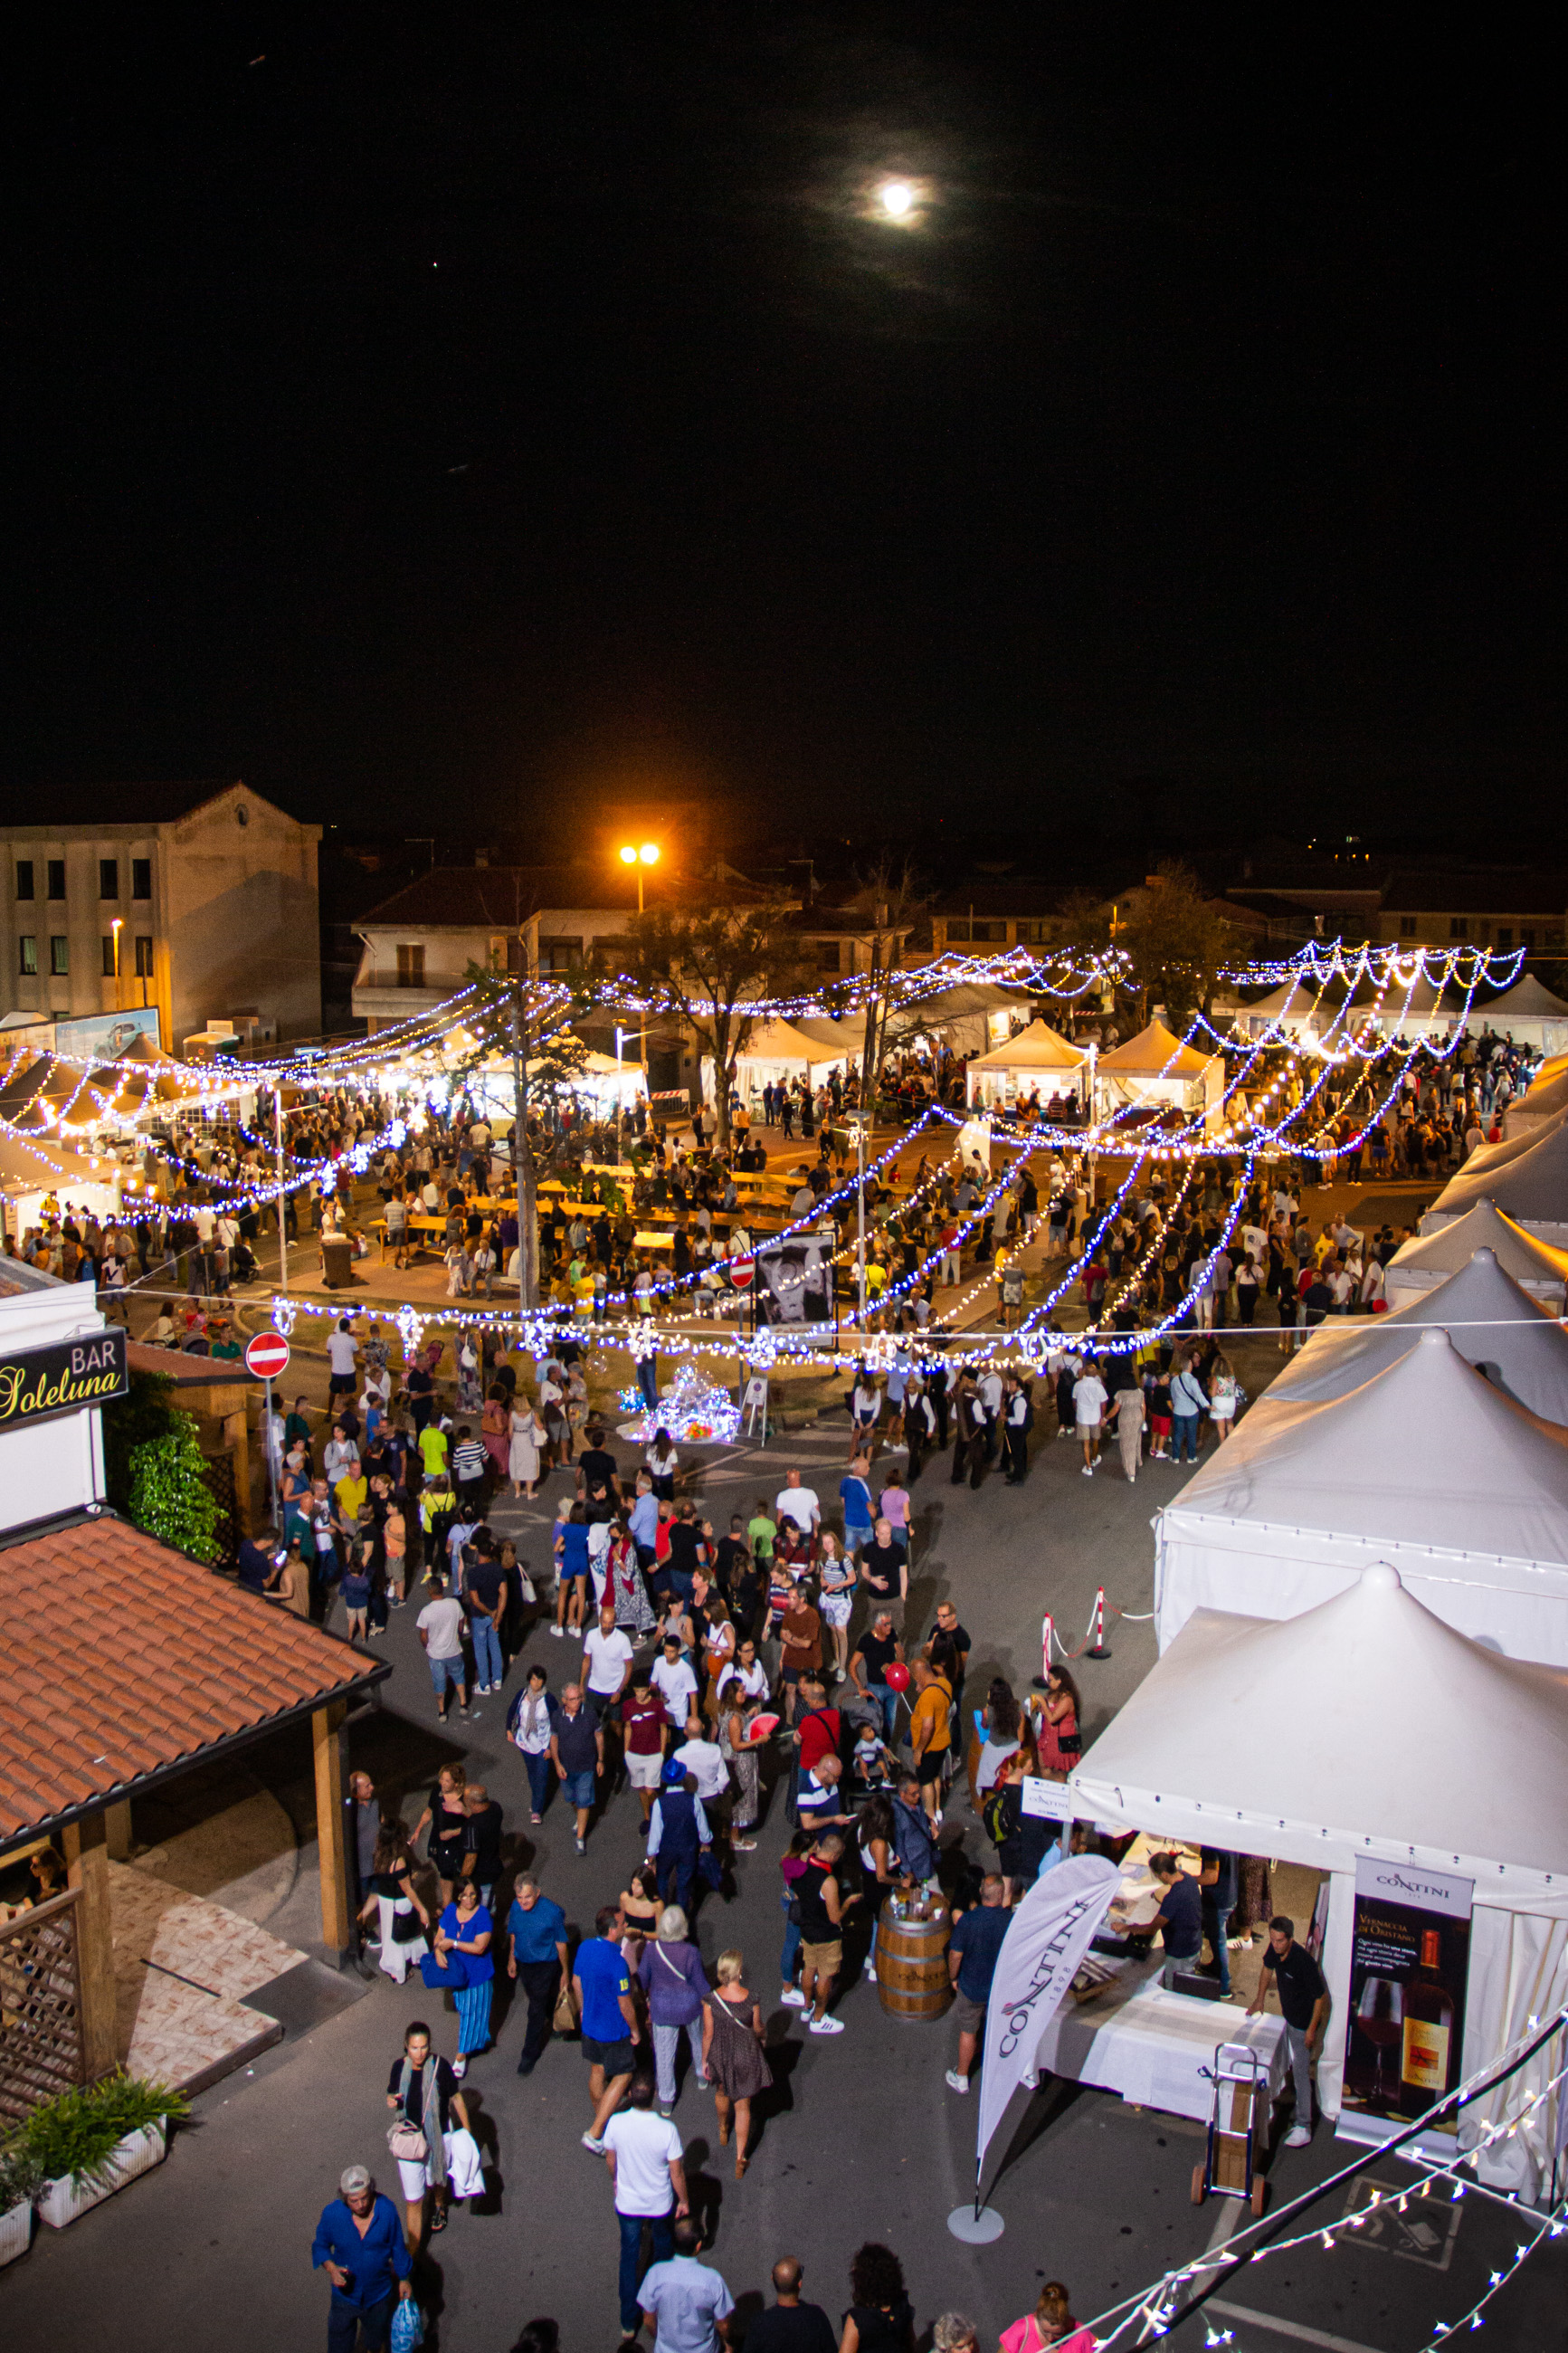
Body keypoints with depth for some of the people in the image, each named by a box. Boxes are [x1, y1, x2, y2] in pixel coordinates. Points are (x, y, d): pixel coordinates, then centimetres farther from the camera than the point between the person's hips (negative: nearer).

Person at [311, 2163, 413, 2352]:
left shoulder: (387, 2210, -22)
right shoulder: (332, 2213, -23)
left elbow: (398, 2247, -6)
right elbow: (320, 2245, -6)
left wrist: (404, 2278, 5)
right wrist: (331, 2268, -24)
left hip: (379, 2296, 1)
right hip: (345, 2293, -1)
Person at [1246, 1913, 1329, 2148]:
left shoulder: (1304, 1961, -34)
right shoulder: (1274, 1950, -14)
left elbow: (1320, 1996, -23)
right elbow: (1267, 1968, 9)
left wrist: (1312, 2029, -18)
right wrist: (1259, 1999, 15)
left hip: (1304, 2023, -7)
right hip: (1288, 2017, 7)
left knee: (1300, 2073, -1)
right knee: (1295, 2068, 24)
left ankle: (1304, 2128, 9)